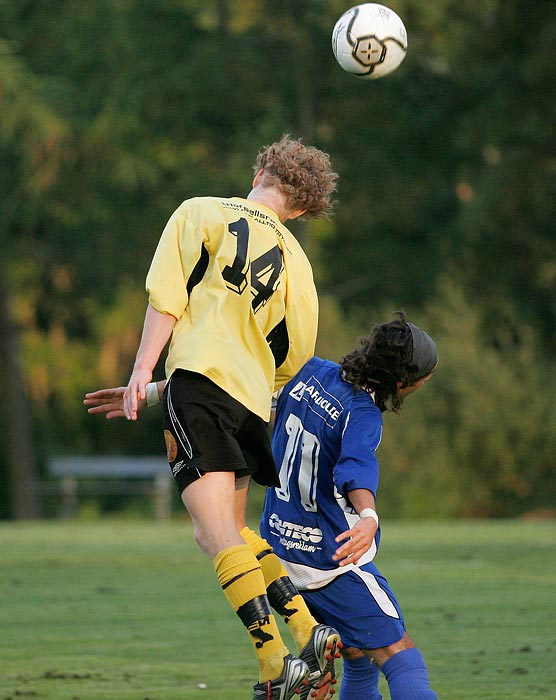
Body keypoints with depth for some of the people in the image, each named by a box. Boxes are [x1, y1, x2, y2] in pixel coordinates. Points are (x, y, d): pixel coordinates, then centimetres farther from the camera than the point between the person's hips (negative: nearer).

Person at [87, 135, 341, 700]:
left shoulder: (200, 213, 6)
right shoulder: (293, 260, 17)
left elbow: (168, 296, -4)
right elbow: (294, 357, 16)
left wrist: (142, 370, -5)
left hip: (198, 379, -5)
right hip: (252, 399, 5)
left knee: (218, 536, -11)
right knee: (229, 530, 20)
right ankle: (310, 632, 11)